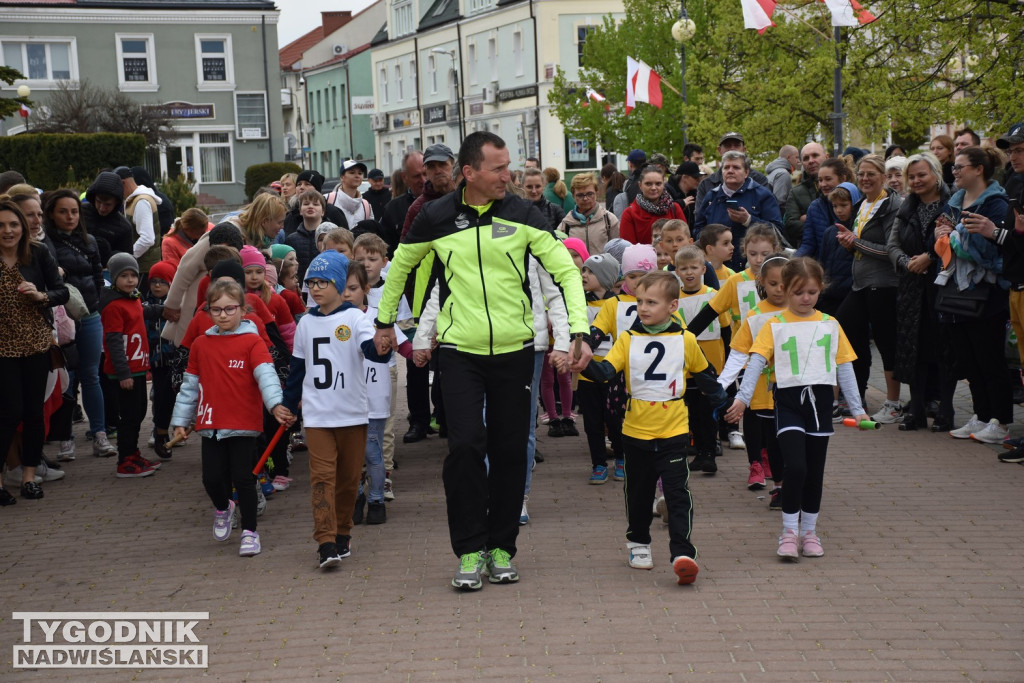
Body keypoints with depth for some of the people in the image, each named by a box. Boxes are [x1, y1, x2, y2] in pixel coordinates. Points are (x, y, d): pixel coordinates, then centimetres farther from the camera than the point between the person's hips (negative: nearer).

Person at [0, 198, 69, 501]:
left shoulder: (39, 254, -3)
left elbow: (63, 293, 1)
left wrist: (41, 296, -18)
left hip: (37, 342, 2)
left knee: (34, 410, 6)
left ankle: (29, 475, 19)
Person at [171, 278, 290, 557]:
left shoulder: (251, 342, -5)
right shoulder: (201, 344, 8)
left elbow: (266, 375, -18)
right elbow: (190, 385, 14)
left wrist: (275, 404, -34)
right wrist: (180, 420, 14)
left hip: (244, 424, -4)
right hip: (211, 424, 4)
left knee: (243, 479, -1)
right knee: (212, 478, 4)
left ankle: (249, 531, 14)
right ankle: (223, 508, 37)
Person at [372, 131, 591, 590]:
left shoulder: (521, 214, -3)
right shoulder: (436, 218, -2)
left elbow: (565, 270, -4)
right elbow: (400, 265, 15)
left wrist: (579, 332, -15)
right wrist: (384, 321, 20)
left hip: (514, 350, 1)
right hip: (460, 351, -1)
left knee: (510, 451, 5)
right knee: (465, 446, -11)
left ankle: (501, 547, 19)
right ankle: (470, 550, 2)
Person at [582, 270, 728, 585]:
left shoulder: (686, 340, 0)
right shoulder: (628, 340, 0)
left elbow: (704, 374, 15)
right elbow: (605, 371, -12)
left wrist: (721, 403, 19)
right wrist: (584, 363, -31)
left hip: (673, 432, -2)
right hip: (636, 432, 2)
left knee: (678, 494, -8)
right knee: (639, 492, 15)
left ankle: (682, 553, -11)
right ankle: (638, 542, 35)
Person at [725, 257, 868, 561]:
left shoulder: (830, 325, 8)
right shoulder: (775, 326, 0)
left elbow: (844, 367, 10)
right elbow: (756, 361, -10)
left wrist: (857, 408, 6)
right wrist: (742, 398, -23)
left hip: (819, 401, 3)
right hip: (788, 401, -3)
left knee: (815, 471, 10)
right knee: (795, 466, -16)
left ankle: (809, 531, 23)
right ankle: (789, 531, -3)